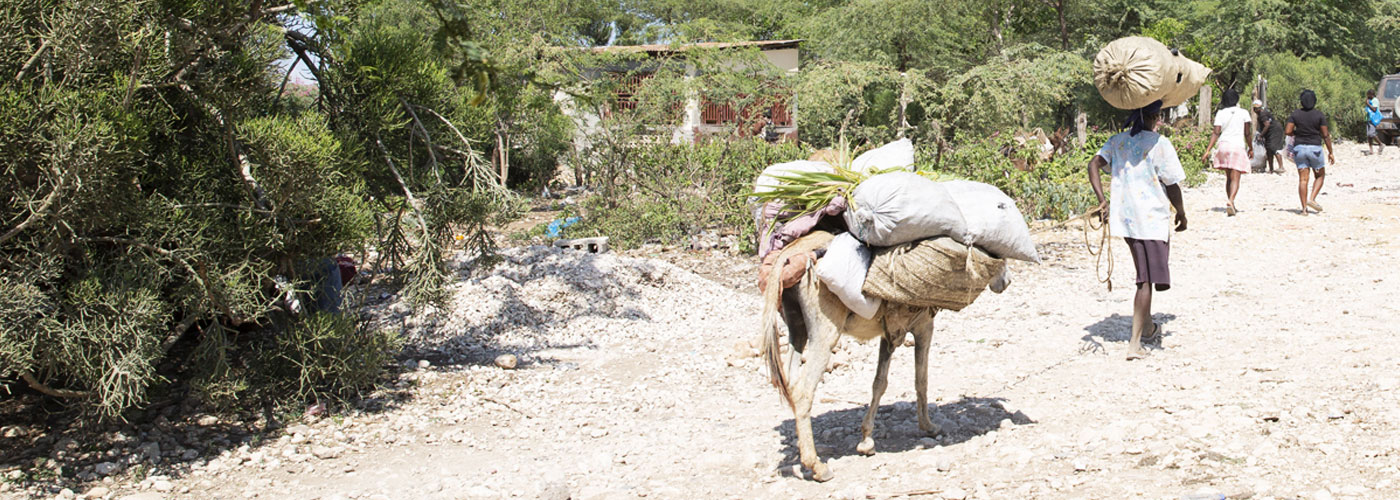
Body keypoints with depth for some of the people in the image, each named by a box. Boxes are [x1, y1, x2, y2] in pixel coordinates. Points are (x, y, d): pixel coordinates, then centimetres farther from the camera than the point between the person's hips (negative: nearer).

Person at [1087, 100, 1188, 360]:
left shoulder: (1117, 141, 8)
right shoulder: (1160, 144, -10)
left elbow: (1094, 164, -4)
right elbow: (1171, 185, -8)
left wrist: (1102, 201, -7)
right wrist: (1181, 214, 7)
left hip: (1124, 218, 6)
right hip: (1153, 219, -6)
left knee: (1145, 275, 22)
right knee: (1147, 281, -3)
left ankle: (1147, 327, 37)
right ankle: (1135, 343, -7)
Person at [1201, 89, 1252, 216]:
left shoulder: (1220, 113, 5)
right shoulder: (1243, 113, 2)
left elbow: (1216, 133, -2)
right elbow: (1247, 133, 4)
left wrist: (1208, 151, -3)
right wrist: (1251, 148, 18)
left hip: (1223, 145, 3)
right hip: (1238, 146, -3)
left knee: (1228, 177, 16)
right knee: (1235, 178, -8)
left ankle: (1230, 204, 20)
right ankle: (1230, 201, -30)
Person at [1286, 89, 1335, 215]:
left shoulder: (1295, 114, 0)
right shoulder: (1319, 115, -4)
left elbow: (1287, 131, -6)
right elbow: (1325, 135, -4)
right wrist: (1330, 152, 2)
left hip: (1299, 148, 2)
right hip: (1315, 148, -2)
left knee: (1303, 179, 2)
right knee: (1320, 175, 16)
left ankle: (1304, 208, -2)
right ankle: (1312, 199, -3)